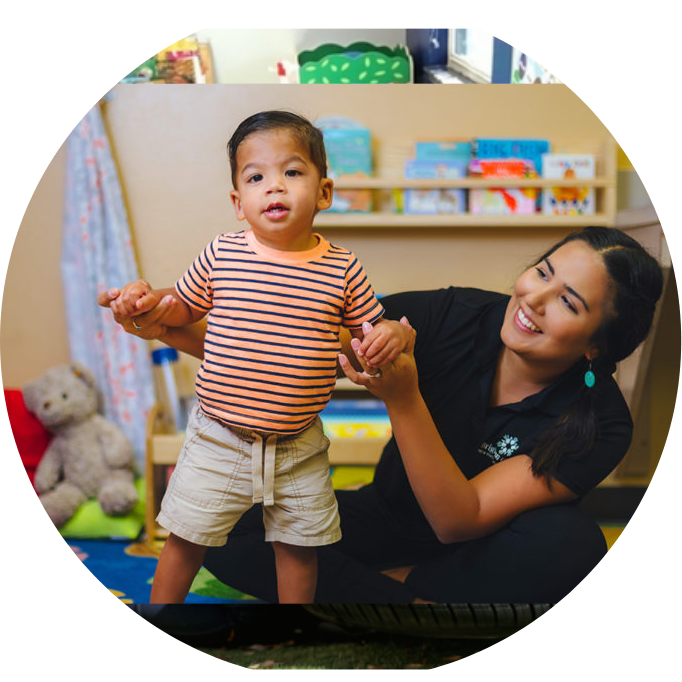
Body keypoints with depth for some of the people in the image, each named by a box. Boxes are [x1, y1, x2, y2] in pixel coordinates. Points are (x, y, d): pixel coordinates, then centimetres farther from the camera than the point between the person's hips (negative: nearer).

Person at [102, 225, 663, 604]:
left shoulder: (600, 425, -22)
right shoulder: (454, 317, -20)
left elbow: (460, 521, -31)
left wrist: (402, 398, -44)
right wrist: (174, 326, -39)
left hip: (475, 543, -1)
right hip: (390, 518, 2)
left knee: (573, 542, -35)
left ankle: (381, 588, -14)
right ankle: (424, 606, -12)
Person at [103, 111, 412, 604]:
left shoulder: (343, 269, -7)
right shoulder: (220, 255, -7)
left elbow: (373, 329, 5)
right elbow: (184, 309, 9)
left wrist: (394, 334, -18)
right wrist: (149, 300, -10)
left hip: (299, 447, 1)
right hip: (219, 439, -1)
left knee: (299, 546, 17)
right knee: (185, 542, 11)